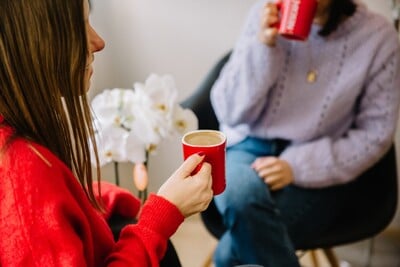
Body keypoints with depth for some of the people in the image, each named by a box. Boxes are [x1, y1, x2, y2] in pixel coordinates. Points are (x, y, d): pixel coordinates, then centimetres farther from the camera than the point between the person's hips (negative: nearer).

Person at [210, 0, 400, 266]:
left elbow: (375, 135, -4)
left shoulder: (378, 36, -7)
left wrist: (297, 167, -17)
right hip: (251, 147, 2)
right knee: (242, 193, -34)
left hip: (320, 173, -2)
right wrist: (263, 44, -20)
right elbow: (230, 112, -5)